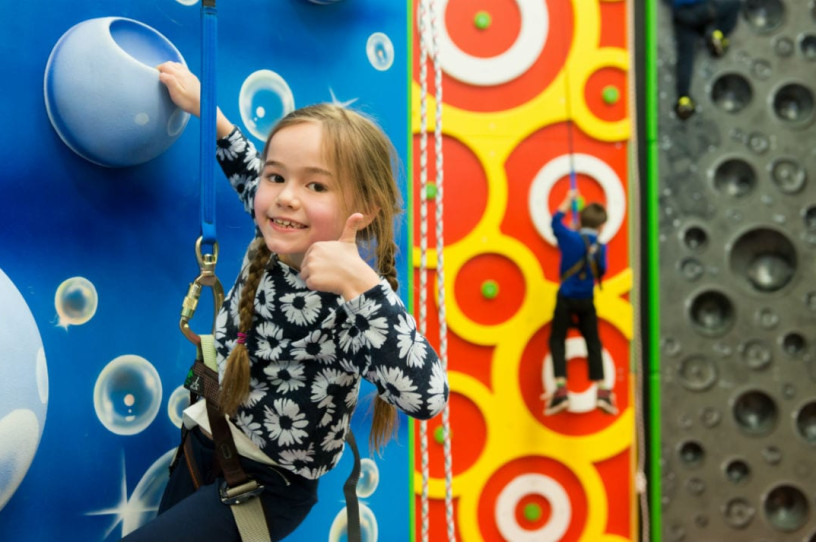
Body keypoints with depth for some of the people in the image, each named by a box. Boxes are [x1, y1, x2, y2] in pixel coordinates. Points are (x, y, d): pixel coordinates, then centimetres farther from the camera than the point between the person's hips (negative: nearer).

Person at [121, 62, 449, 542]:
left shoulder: (347, 307, -30)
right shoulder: (271, 245, -10)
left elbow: (427, 396, -47)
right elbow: (248, 174, 13)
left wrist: (361, 285, -51)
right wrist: (207, 111, 15)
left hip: (268, 485, -7)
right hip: (204, 448, 7)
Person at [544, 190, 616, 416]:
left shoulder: (571, 239, -12)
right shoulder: (600, 247, -5)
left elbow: (556, 221, 4)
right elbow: (601, 271, 6)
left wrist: (569, 199, 14)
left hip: (566, 298, -2)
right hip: (587, 300, 2)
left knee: (557, 340, 4)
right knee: (593, 342, 13)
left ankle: (561, 389, -10)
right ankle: (601, 390, 6)